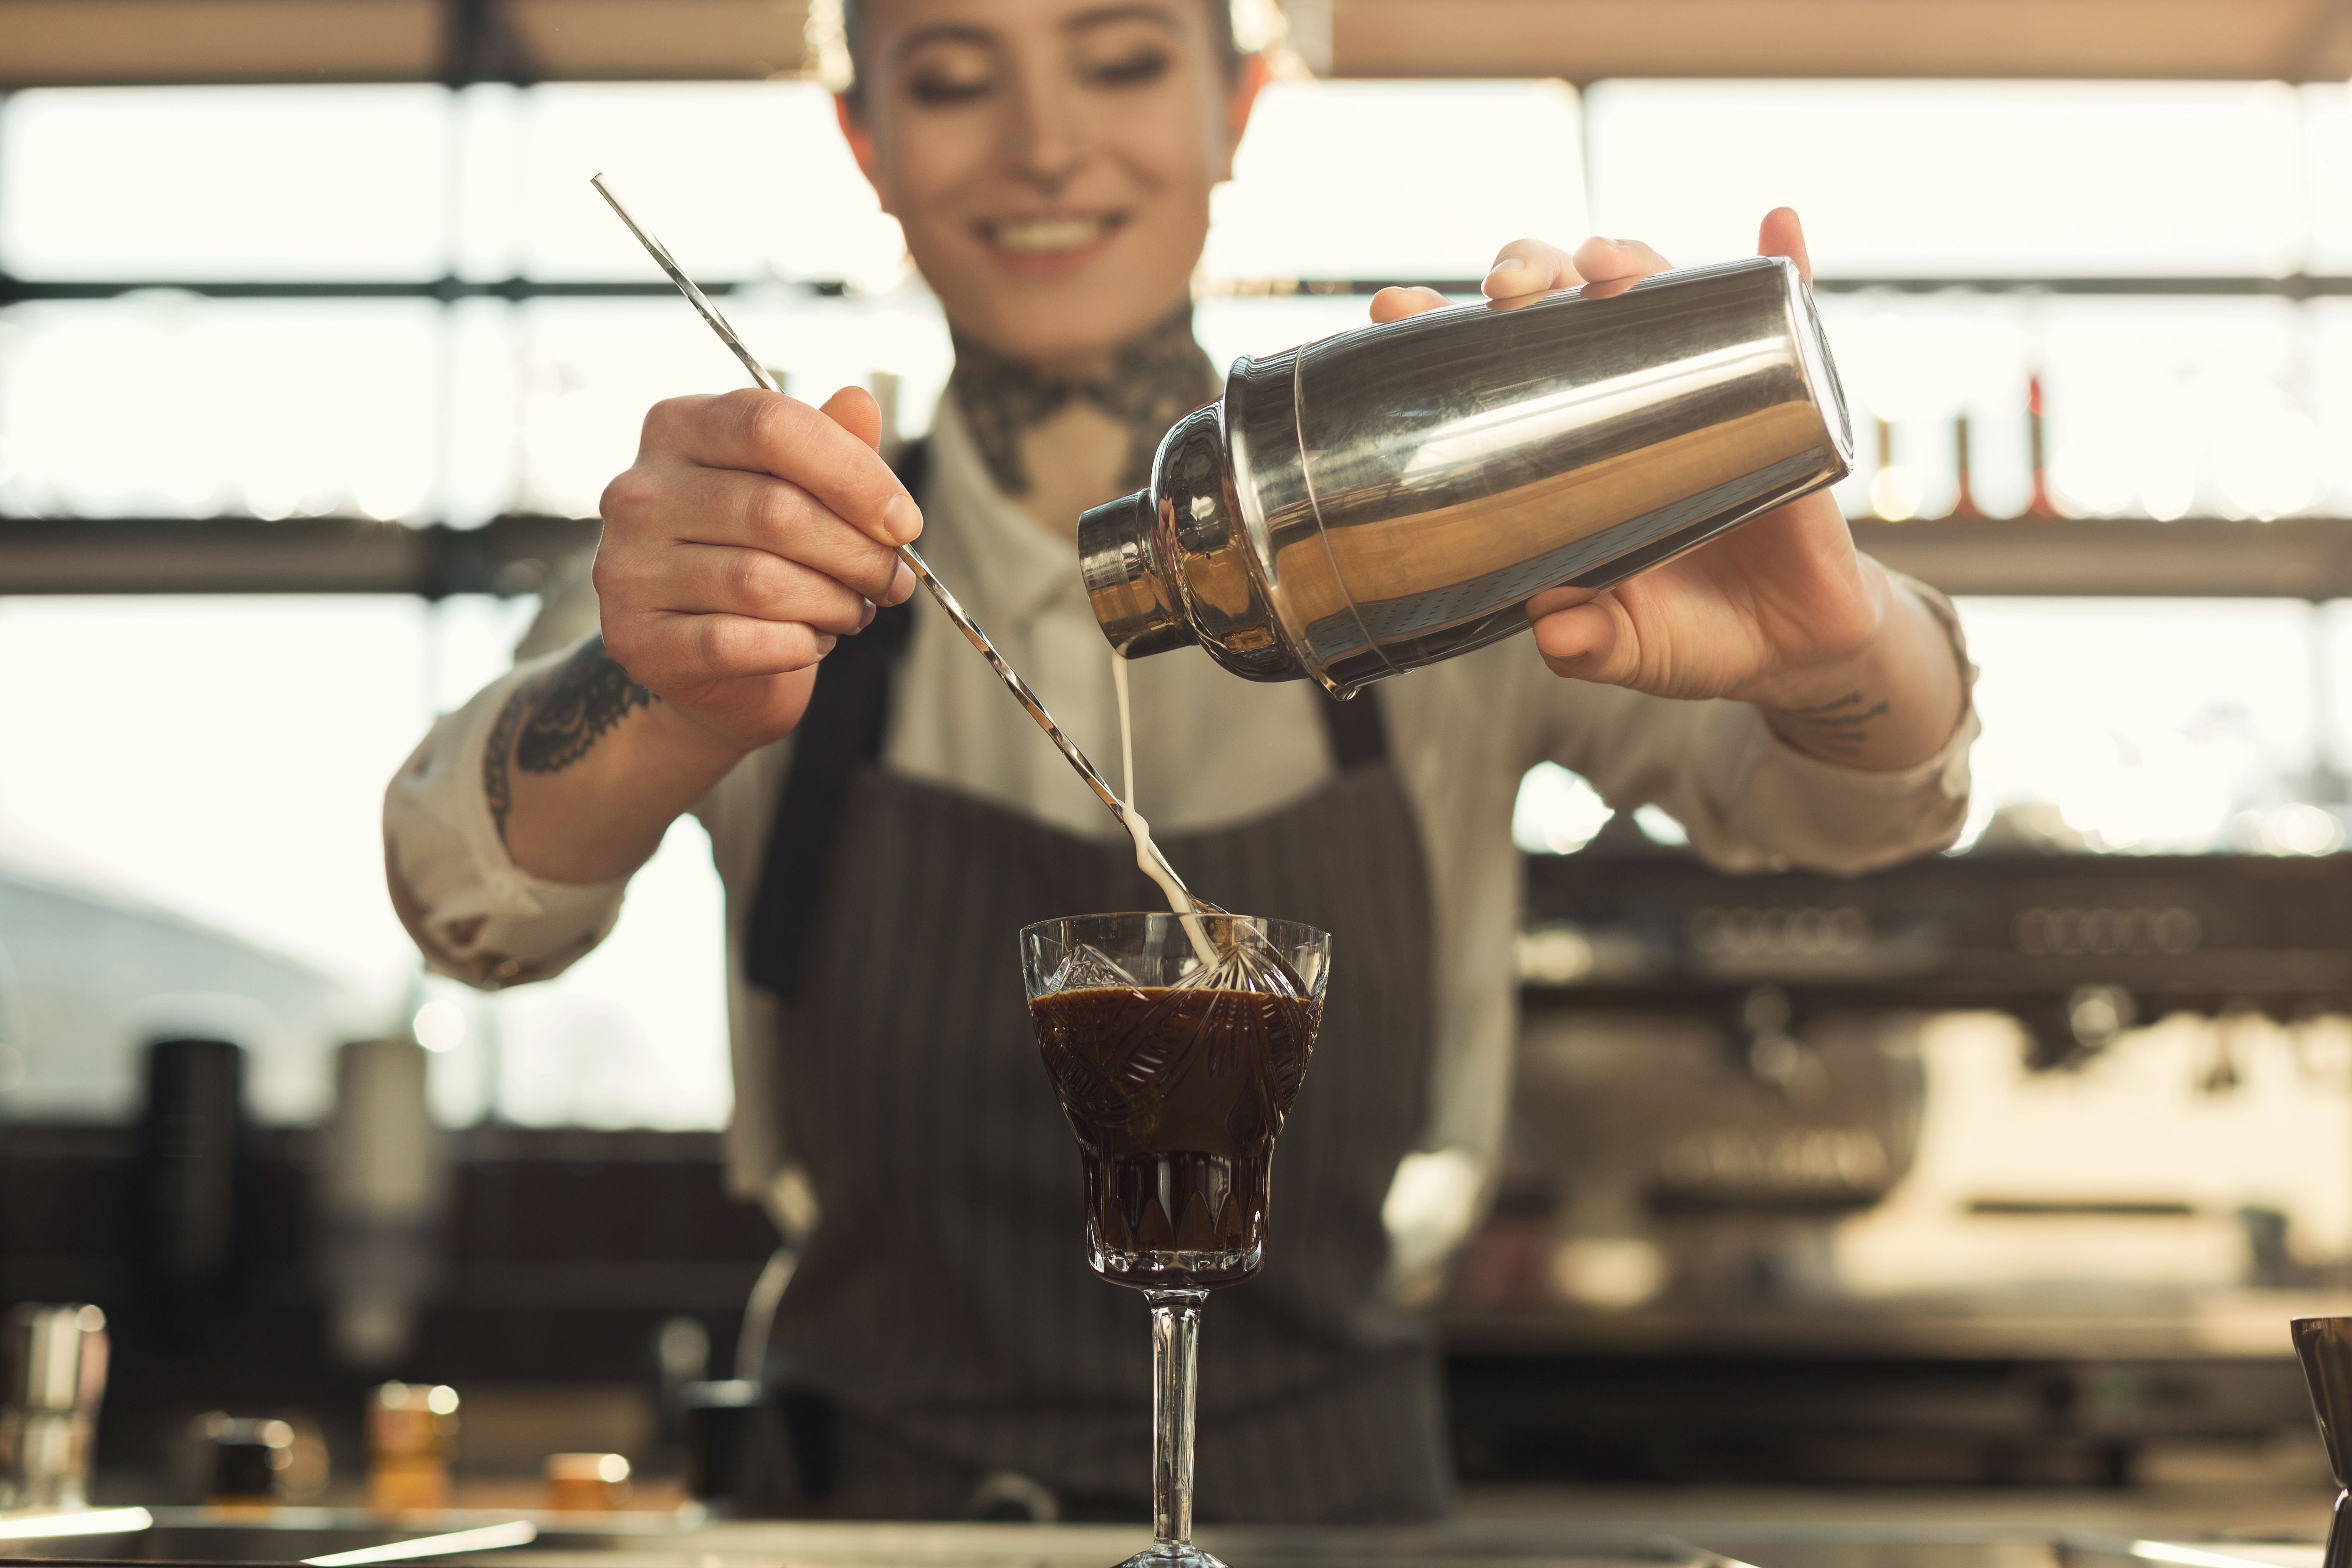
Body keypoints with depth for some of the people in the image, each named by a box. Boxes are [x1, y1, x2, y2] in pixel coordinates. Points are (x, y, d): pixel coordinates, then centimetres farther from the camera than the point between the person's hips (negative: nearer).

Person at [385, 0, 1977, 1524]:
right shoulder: (756, 575, 5)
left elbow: (1867, 800, -8)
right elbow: (481, 902, -11)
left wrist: (1830, 645, -31)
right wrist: (678, 712, -33)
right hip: (885, 1499, 0)